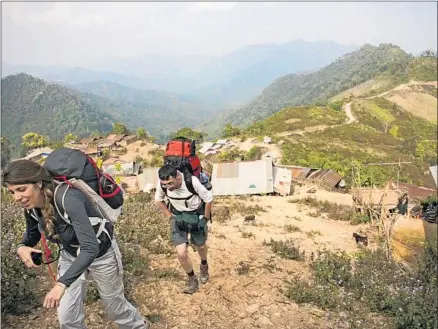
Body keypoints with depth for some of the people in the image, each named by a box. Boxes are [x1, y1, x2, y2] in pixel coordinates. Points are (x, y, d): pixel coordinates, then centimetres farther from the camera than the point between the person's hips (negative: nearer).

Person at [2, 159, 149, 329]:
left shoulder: (67, 199, -39)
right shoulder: (30, 206, -17)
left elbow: (91, 247, -43)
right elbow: (32, 235, 3)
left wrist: (62, 283, -50)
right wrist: (22, 247, -20)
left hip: (100, 253, -5)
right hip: (69, 255, 6)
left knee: (114, 304, 17)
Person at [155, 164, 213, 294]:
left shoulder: (192, 181, -36)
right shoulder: (162, 183, -24)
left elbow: (209, 199, -19)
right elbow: (158, 200, -1)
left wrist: (205, 218, -8)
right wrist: (170, 216, -2)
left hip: (196, 216, -2)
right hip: (178, 218, 2)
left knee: (200, 246, 22)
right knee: (181, 253, -8)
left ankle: (204, 265, 57)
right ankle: (192, 279, 21)